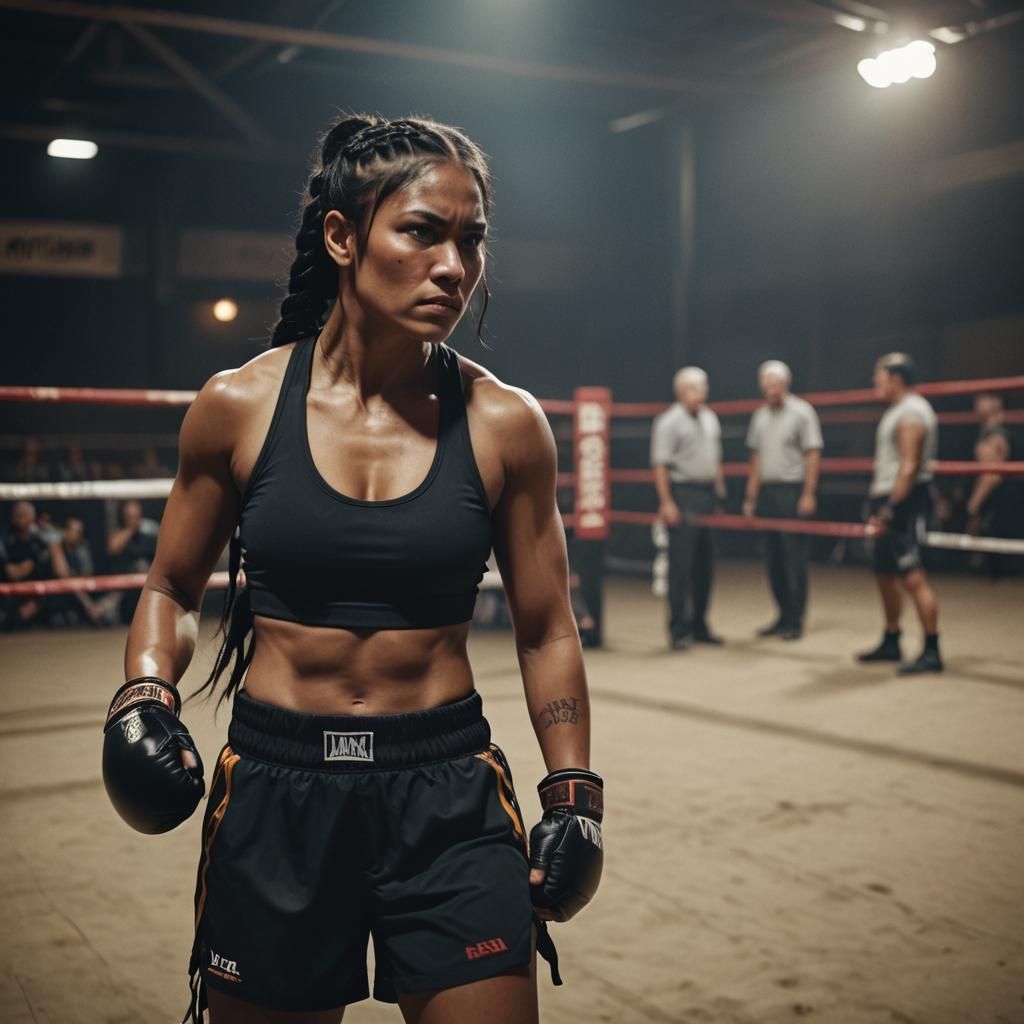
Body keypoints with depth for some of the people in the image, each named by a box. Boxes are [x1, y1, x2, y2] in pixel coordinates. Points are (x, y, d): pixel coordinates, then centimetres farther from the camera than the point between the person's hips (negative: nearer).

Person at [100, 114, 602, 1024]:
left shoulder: (504, 424, -4)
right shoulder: (240, 406, -4)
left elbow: (546, 632, 4)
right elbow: (172, 592, 9)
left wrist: (574, 794, 1)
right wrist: (145, 692, -8)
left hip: (450, 791, 0)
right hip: (275, 788, 1)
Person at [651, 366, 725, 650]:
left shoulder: (710, 419, 15)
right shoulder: (669, 421, -7)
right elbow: (660, 464, -12)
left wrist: (719, 491, 16)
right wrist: (666, 502, -18)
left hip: (708, 494, 7)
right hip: (682, 494, -7)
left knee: (705, 563, 10)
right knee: (681, 563, -7)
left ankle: (699, 625, 20)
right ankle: (679, 630, -1)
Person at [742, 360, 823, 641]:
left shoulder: (802, 412, -4)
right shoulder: (760, 416, 15)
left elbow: (813, 455, -8)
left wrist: (809, 494, -15)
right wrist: (751, 497, 14)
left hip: (793, 490, -6)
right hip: (767, 491, 6)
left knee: (794, 559, -5)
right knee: (773, 558, 8)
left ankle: (795, 621, 1)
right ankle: (783, 616, 18)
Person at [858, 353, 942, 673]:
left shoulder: (911, 413, -14)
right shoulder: (897, 410, 18)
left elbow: (909, 467, -21)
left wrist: (891, 509, -24)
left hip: (904, 503, -11)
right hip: (889, 502, 11)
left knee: (913, 576, -13)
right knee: (885, 574, 16)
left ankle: (931, 651, -10)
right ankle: (891, 643, 27)